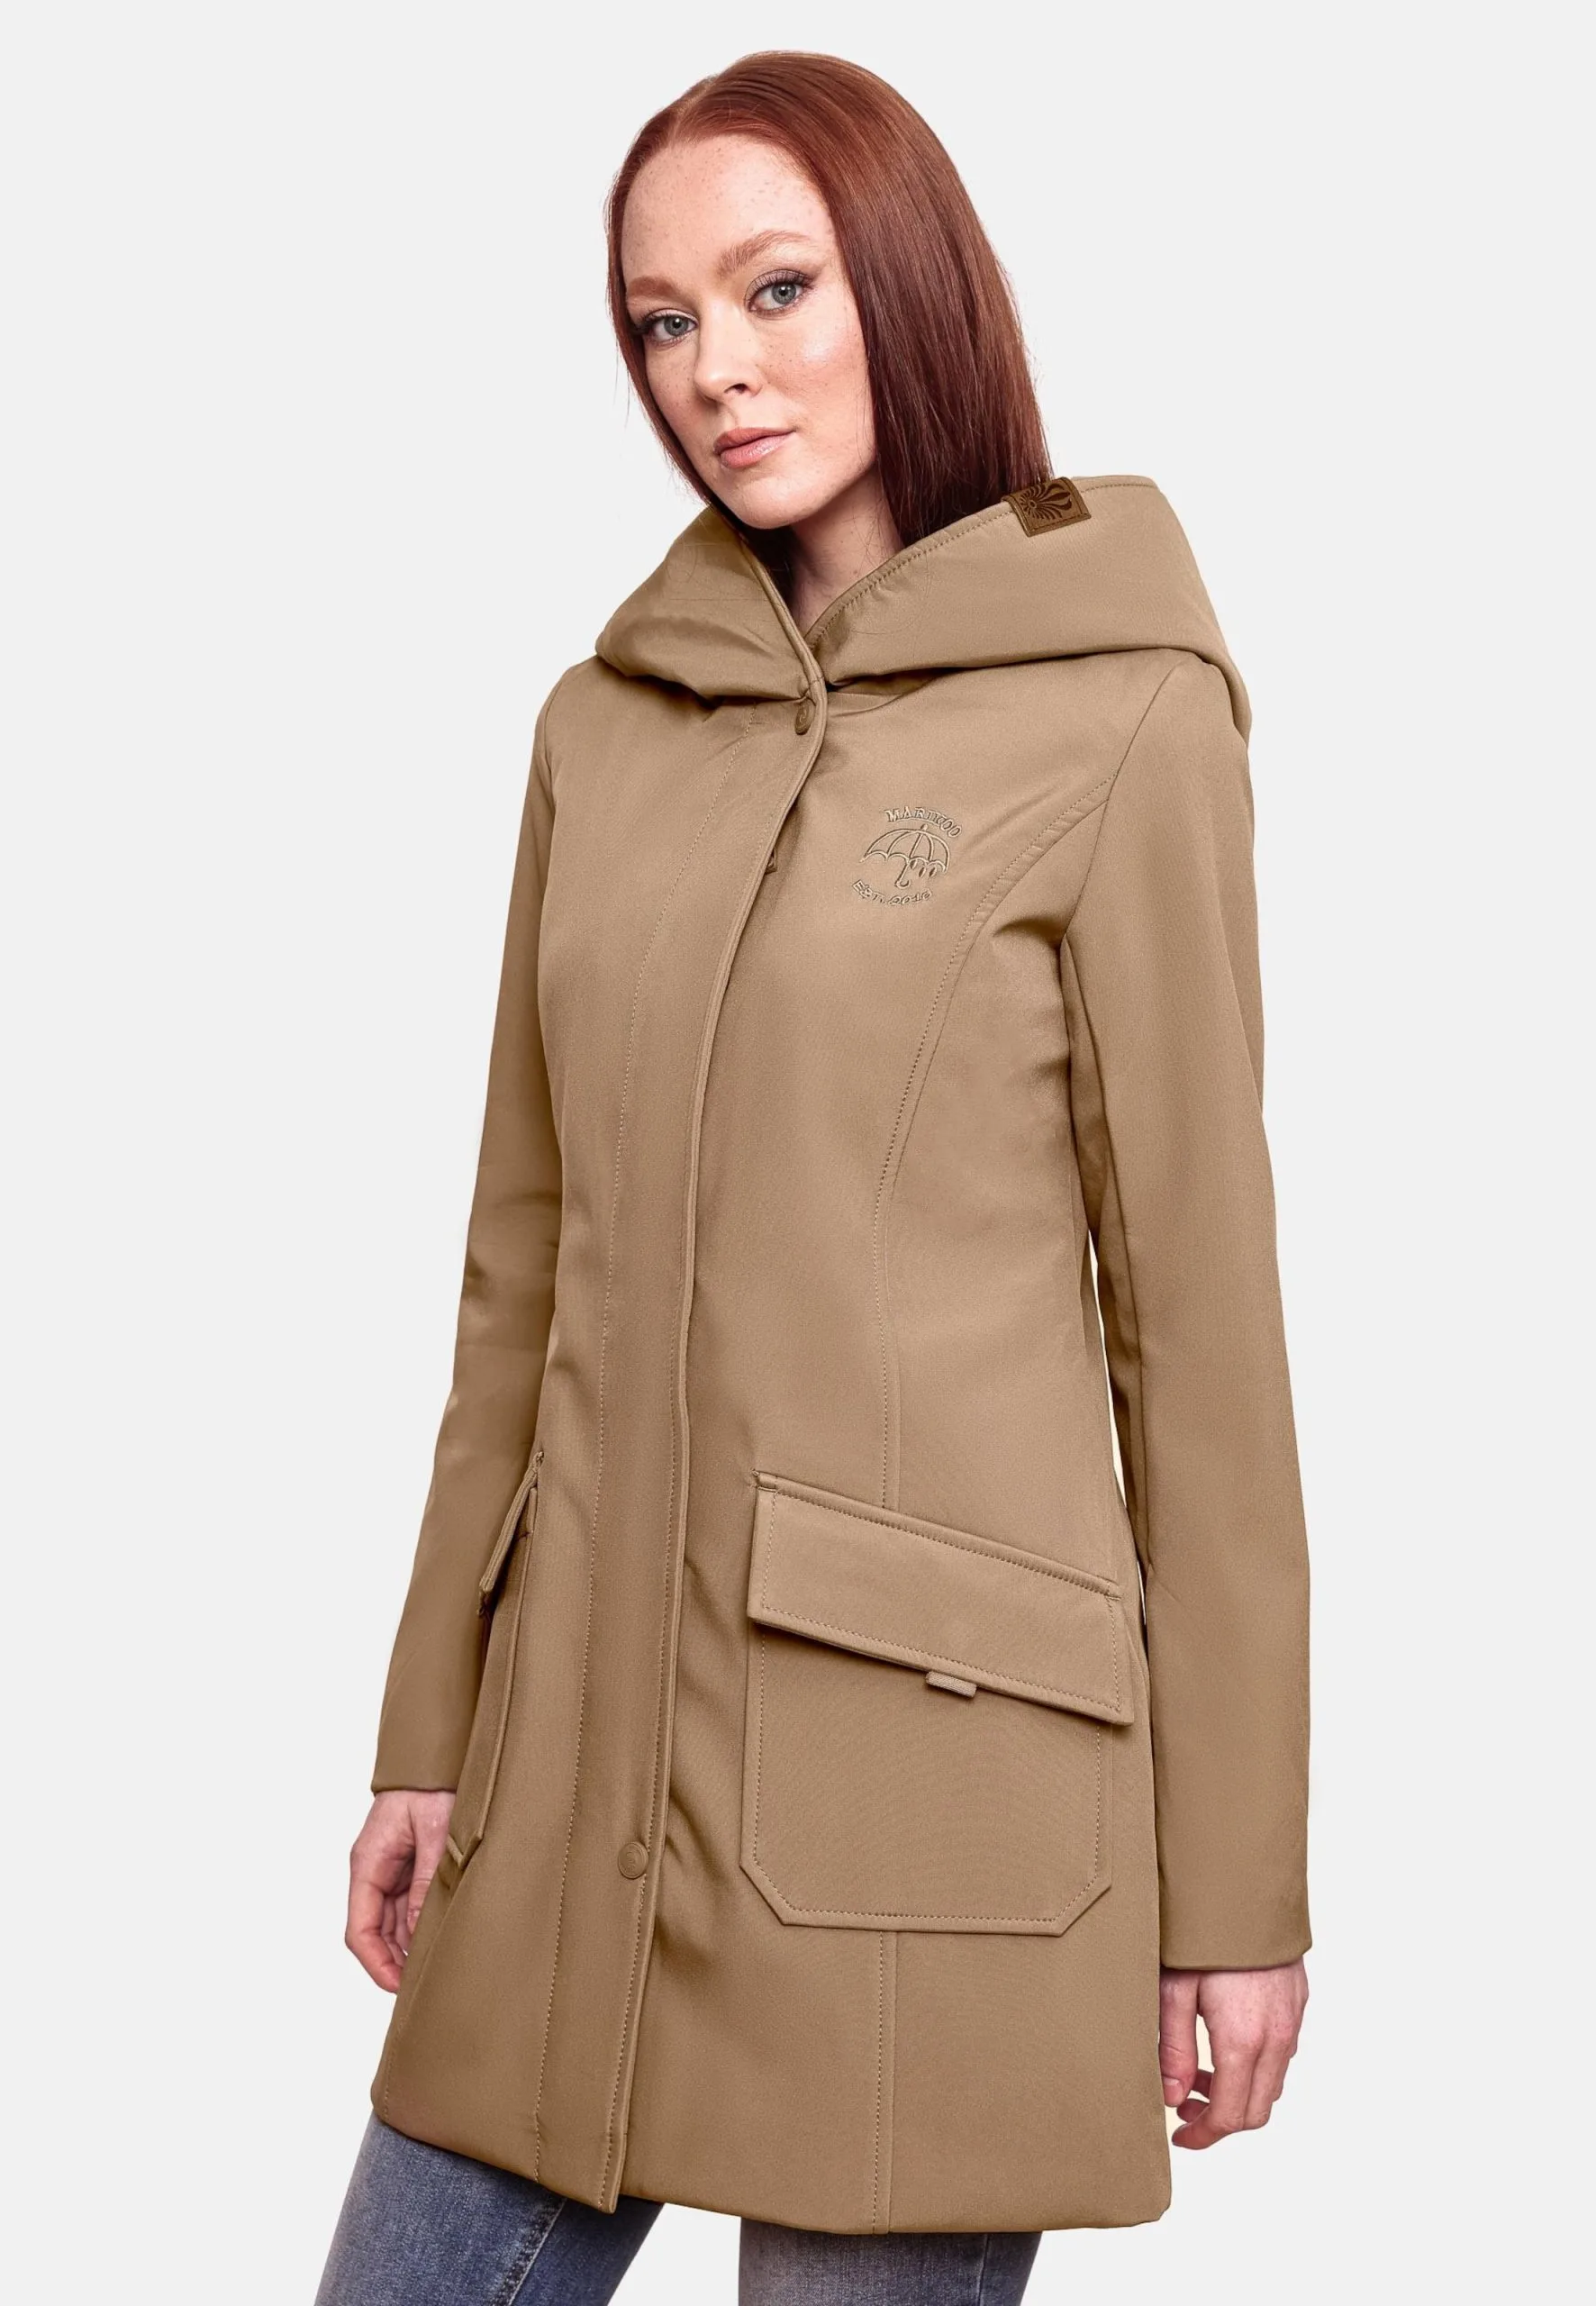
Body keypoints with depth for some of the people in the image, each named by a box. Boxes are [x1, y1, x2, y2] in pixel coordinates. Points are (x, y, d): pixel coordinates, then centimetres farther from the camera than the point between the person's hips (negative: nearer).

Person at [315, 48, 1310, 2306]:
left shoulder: (1114, 712, -4)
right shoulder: (609, 722, 11)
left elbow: (1196, 1295, -5)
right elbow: (530, 1255, 14)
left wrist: (1239, 1881, -4)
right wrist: (432, 1734, 14)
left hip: (928, 1763, -5)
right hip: (591, 1741, 5)